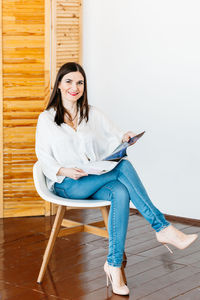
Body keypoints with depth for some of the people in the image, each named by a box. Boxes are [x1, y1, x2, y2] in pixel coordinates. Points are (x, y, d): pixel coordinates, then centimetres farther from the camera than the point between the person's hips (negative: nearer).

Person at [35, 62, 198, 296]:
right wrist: (64, 171, -17)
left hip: (95, 181, 4)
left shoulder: (93, 114, 15)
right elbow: (44, 158, 2)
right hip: (66, 185, -4)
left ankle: (113, 264, -32)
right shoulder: (46, 119, 6)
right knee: (124, 166, -28)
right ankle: (162, 228, -28)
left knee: (121, 193, -34)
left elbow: (113, 137, 7)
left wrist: (124, 138, -18)